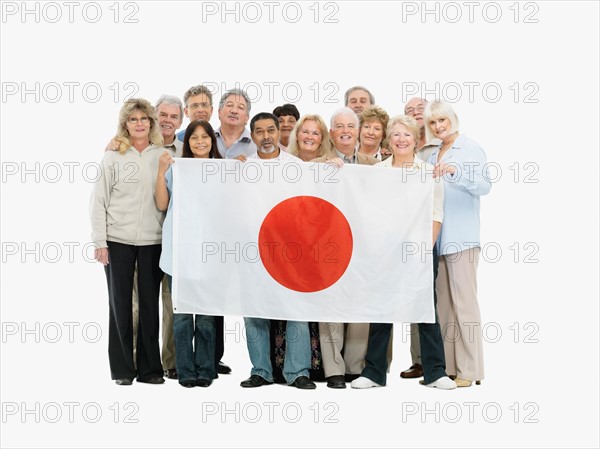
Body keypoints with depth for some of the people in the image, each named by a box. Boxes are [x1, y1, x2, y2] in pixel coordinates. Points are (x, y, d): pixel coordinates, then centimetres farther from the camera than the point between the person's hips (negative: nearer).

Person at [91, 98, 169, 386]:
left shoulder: (163, 155, 7)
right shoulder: (113, 157, 2)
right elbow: (99, 201, 1)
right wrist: (99, 241, -6)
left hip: (153, 240, 1)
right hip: (118, 240, -1)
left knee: (150, 302, 4)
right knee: (120, 302, 4)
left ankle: (149, 368, 13)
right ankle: (122, 369, 13)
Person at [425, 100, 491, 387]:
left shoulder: (471, 149, -1)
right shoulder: (432, 157, 18)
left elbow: (484, 186, -16)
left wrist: (455, 171, -30)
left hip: (461, 237, -7)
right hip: (436, 237, 7)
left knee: (464, 302, -7)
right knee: (442, 304, 7)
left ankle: (469, 370, -3)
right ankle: (446, 366, 13)